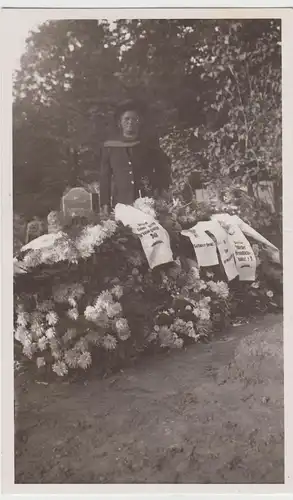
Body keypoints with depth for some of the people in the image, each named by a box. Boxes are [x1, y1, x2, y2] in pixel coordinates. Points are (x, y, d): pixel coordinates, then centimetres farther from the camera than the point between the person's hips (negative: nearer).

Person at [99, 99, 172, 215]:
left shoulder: (151, 147, 11)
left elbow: (164, 174, 15)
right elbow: (104, 179, 10)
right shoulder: (110, 148, 11)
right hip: (120, 206, 0)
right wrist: (105, 205, 3)